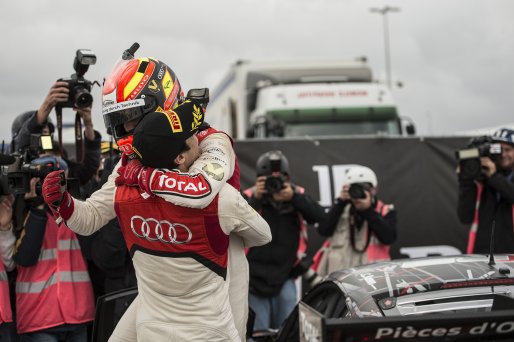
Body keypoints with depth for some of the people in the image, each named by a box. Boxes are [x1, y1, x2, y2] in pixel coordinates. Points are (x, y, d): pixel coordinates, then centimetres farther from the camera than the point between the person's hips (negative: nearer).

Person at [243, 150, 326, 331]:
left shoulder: (297, 194, 2)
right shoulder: (250, 197, -3)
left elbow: (319, 216, -11)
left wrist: (294, 198, -22)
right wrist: (255, 199, -25)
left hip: (285, 276, 1)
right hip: (256, 276, -1)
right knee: (259, 332, 2)